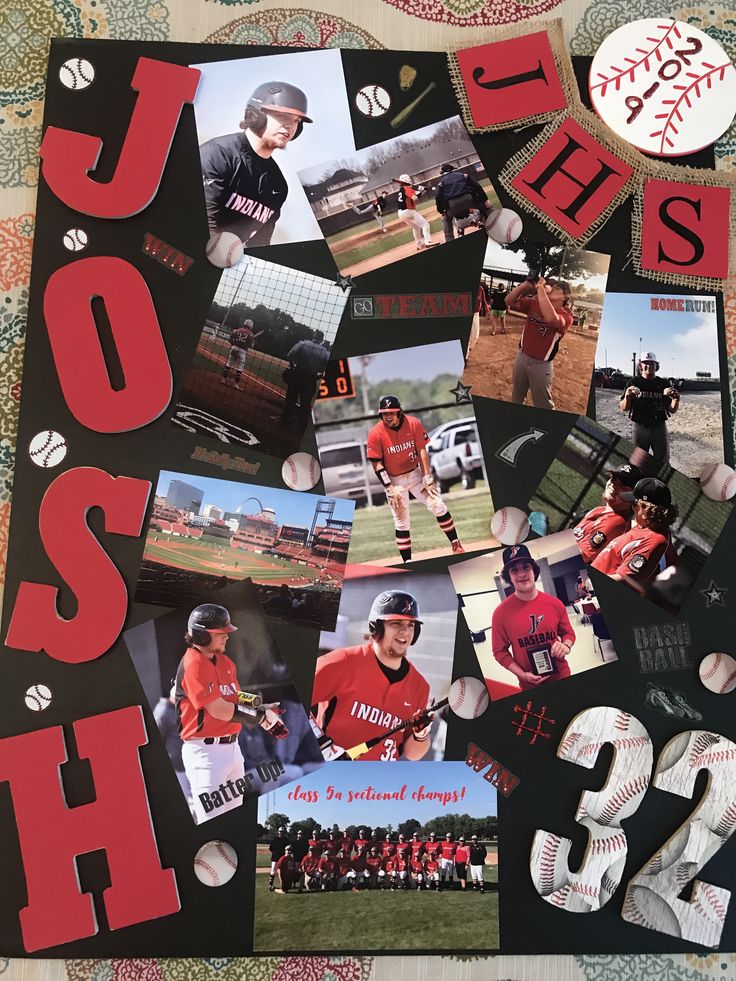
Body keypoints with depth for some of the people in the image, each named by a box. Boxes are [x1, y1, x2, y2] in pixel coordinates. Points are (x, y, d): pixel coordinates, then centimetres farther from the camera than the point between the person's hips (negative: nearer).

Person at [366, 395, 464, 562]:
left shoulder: (413, 424, -11)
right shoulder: (375, 433, -17)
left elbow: (422, 450, -6)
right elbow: (377, 463, -14)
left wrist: (427, 476, -13)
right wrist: (389, 488, -18)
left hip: (416, 473, 2)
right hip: (394, 481, -2)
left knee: (438, 507, -3)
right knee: (402, 522, -1)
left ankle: (455, 544, 12)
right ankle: (407, 562, 7)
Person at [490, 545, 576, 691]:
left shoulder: (555, 604, -7)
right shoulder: (501, 613, -14)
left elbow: (568, 632, 8)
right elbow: (500, 651, -6)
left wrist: (566, 646, -13)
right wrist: (522, 675, -15)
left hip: (562, 676, 2)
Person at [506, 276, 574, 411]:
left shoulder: (566, 315, -19)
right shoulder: (534, 303, -2)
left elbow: (550, 318, -42)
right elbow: (509, 301, -7)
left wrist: (540, 287, -36)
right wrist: (526, 284, -21)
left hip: (541, 364, -5)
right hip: (522, 356, 5)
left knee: (543, 405, 11)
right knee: (516, 397, 26)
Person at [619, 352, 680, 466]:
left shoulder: (664, 384, 6)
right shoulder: (634, 383, 4)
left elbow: (672, 410, 5)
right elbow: (623, 408, 0)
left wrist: (676, 399, -16)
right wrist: (627, 397, -20)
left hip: (659, 427, 1)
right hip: (639, 427, -1)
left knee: (662, 462, 4)